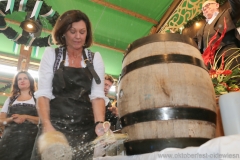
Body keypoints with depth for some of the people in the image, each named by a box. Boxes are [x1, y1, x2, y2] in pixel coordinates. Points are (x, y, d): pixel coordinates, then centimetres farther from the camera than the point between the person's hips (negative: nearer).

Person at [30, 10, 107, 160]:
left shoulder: (95, 58, 6)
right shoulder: (51, 54, 4)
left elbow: (97, 94, -4)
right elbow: (43, 93, -3)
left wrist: (99, 123, -20)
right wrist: (47, 125, -19)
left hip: (86, 126, 1)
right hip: (55, 123, 0)